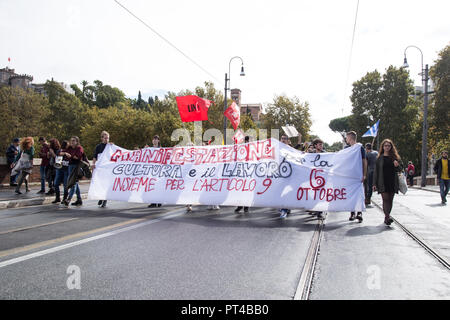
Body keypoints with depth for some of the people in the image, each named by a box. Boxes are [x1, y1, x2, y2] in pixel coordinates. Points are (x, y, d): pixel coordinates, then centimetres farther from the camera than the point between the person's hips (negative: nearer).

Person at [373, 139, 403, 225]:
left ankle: (387, 217, 15)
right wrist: (374, 183, -1)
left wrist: (397, 165, -12)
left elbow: (400, 170, 13)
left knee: (390, 200, 5)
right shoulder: (380, 158, 5)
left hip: (393, 182, 2)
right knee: (385, 199, -11)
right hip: (383, 182, -2)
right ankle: (387, 216, -20)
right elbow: (376, 171, 4)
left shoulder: (395, 157, 9)